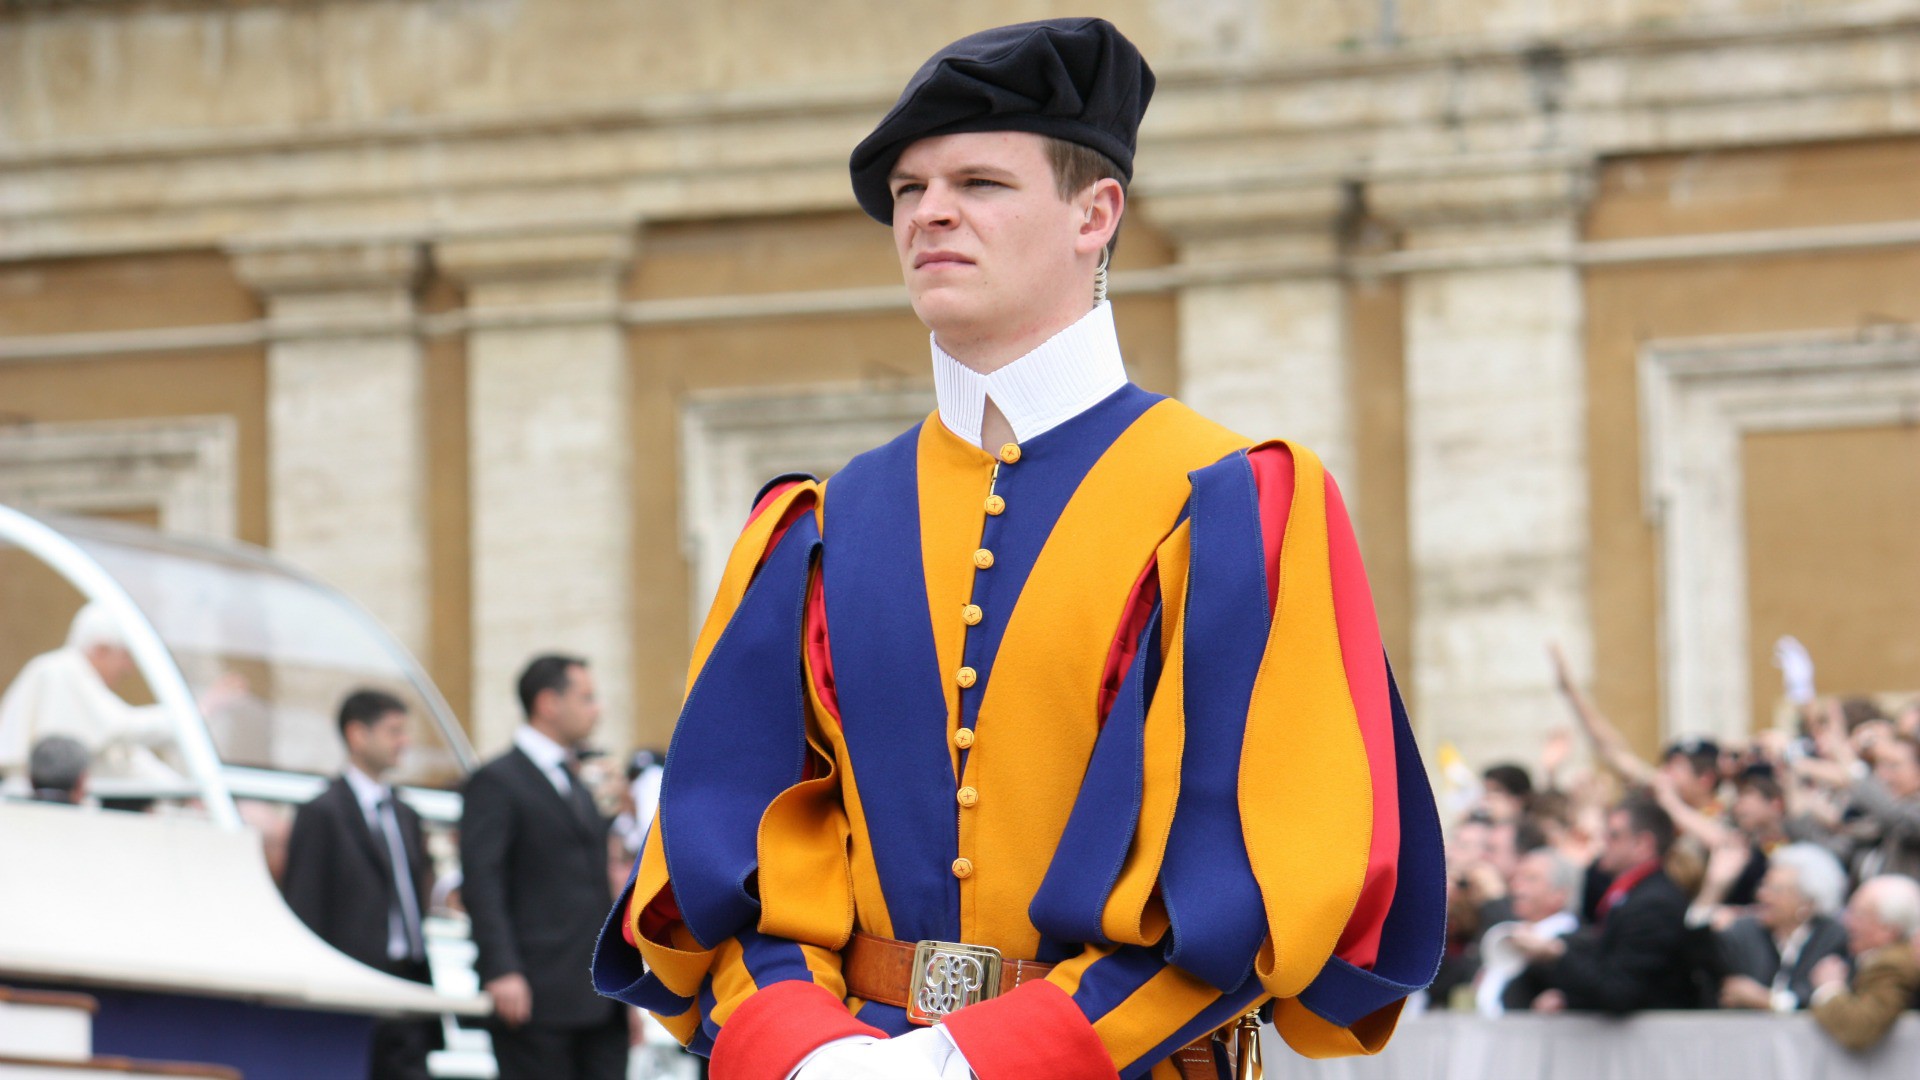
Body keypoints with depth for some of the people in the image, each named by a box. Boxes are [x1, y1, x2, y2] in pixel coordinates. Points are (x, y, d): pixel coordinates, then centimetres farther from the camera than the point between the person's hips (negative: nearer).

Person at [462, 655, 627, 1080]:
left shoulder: (577, 785, 22)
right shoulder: (497, 782, -4)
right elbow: (481, 883, -12)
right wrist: (501, 972, -22)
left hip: (600, 996, 8)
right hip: (538, 996, -8)